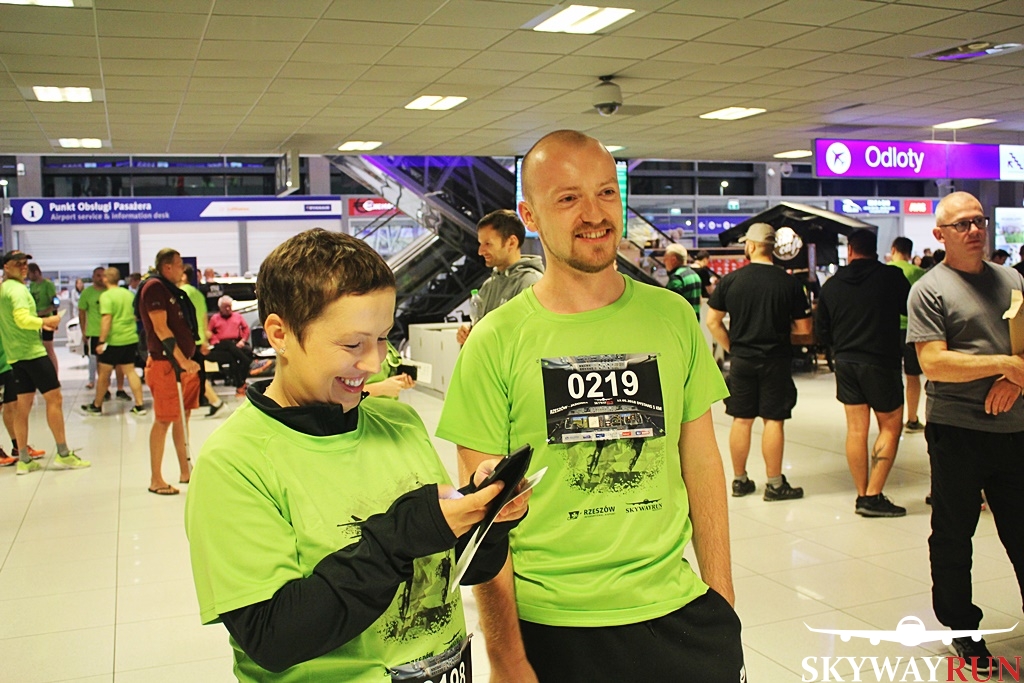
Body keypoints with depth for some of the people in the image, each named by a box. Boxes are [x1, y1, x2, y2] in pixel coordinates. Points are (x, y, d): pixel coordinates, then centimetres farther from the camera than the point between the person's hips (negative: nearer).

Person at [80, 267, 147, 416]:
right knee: (130, 371, 9)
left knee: (104, 374, 7)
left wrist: (101, 341, -17)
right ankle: (139, 406, 3)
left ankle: (96, 406, 19)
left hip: (114, 340, -6)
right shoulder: (129, 294, 9)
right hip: (131, 338, 6)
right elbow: (135, 315, 18)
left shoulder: (106, 296, -11)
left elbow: (106, 319, -18)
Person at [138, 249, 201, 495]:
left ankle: (186, 472, 21)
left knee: (182, 418, 13)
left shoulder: (173, 290, 17)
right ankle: (156, 480, 1)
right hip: (165, 364, -9)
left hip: (183, 362, 9)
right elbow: (160, 329, -19)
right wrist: (182, 360, -22)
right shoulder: (154, 287, -12)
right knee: (163, 421, -5)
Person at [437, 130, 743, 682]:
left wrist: (722, 604, 3)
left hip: (676, 611, 3)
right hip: (549, 627, -2)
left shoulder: (672, 316, 1)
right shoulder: (496, 341, -8)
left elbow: (702, 465, 5)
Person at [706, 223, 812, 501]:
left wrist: (732, 347, 9)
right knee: (773, 420, 3)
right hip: (776, 361, -2)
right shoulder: (789, 282, -8)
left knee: (741, 420, 9)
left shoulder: (730, 280, -4)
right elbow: (803, 328, -4)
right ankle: (774, 484, 9)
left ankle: (740, 480, 18)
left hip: (741, 361, 2)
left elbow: (713, 321, -1)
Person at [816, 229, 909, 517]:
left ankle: (862, 495, 12)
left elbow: (821, 334, 7)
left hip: (845, 363, 4)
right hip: (881, 362, -3)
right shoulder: (891, 277, -6)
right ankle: (873, 495, -1)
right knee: (890, 426, 6)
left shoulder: (831, 285, 3)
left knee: (856, 429, 9)